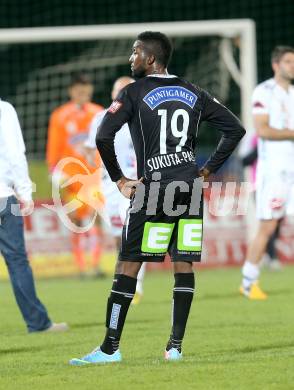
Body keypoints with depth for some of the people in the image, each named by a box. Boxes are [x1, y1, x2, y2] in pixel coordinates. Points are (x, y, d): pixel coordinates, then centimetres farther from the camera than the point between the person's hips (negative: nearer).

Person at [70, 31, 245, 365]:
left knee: (129, 266, 1)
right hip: (191, 188, 4)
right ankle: (175, 346, 5)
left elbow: (103, 137, -14)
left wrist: (119, 180, -4)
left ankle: (110, 348, 1)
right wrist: (207, 170, 12)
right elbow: (235, 129, 11)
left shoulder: (133, 93, -4)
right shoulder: (194, 94, 11)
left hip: (153, 187, -4)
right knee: (184, 266, 7)